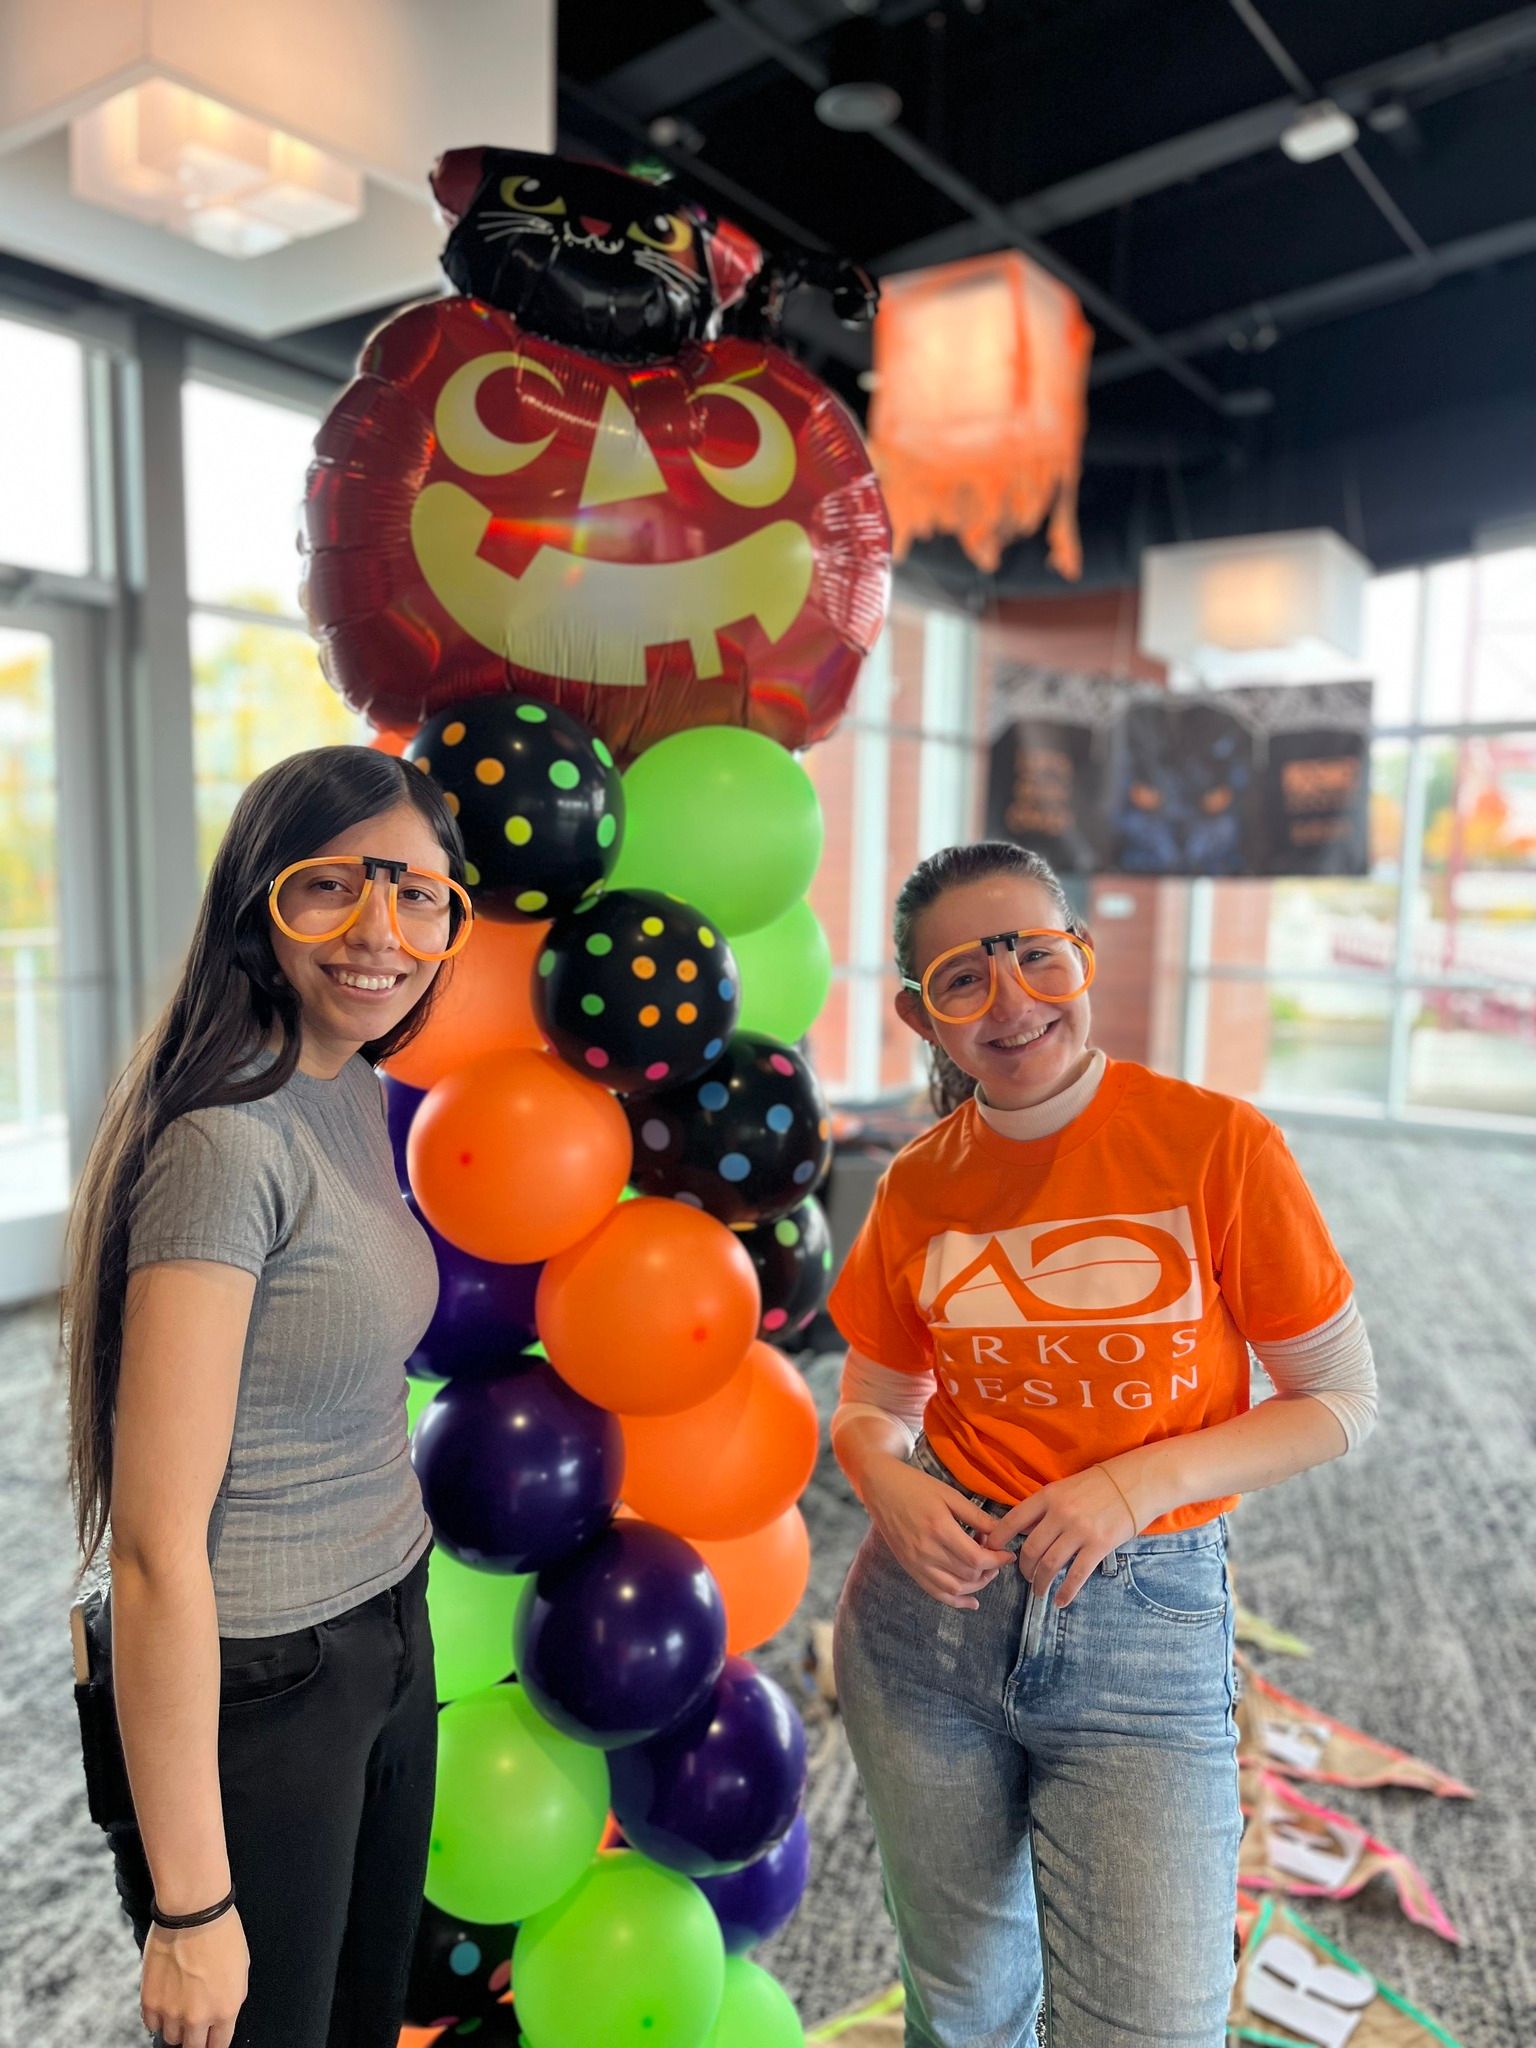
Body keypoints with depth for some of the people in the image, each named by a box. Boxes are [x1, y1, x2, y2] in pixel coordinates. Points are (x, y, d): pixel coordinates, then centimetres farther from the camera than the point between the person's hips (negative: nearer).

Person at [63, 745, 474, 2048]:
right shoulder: (227, 1142, -25)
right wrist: (188, 1906, -16)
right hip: (259, 1685, -7)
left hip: (388, 1635, 8)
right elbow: (158, 1547, -23)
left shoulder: (355, 1091, 1)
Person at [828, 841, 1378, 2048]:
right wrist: (886, 1481, -14)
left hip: (1146, 1629, -2)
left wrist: (1146, 1478, -19)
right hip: (932, 1612, 3)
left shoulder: (1219, 1143, -12)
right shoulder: (917, 1188, -3)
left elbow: (1343, 1399, -5)